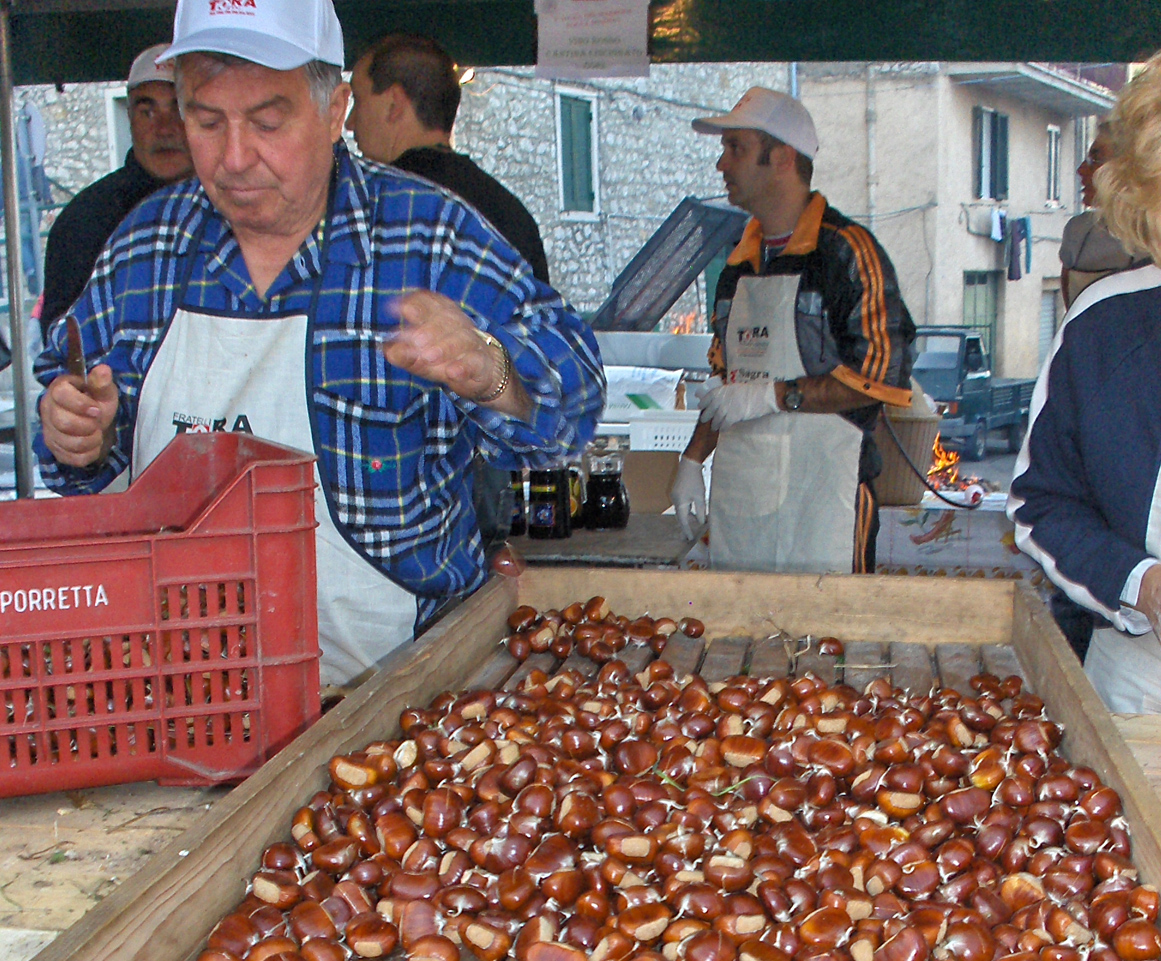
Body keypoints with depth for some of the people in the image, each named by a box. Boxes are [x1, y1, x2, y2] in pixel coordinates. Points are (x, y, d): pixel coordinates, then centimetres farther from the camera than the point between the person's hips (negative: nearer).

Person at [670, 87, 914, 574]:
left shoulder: (848, 251, -6)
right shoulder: (739, 262, 17)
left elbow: (884, 374, -13)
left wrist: (775, 395, -15)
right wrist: (693, 459, 16)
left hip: (822, 491, -6)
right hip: (738, 490, 7)